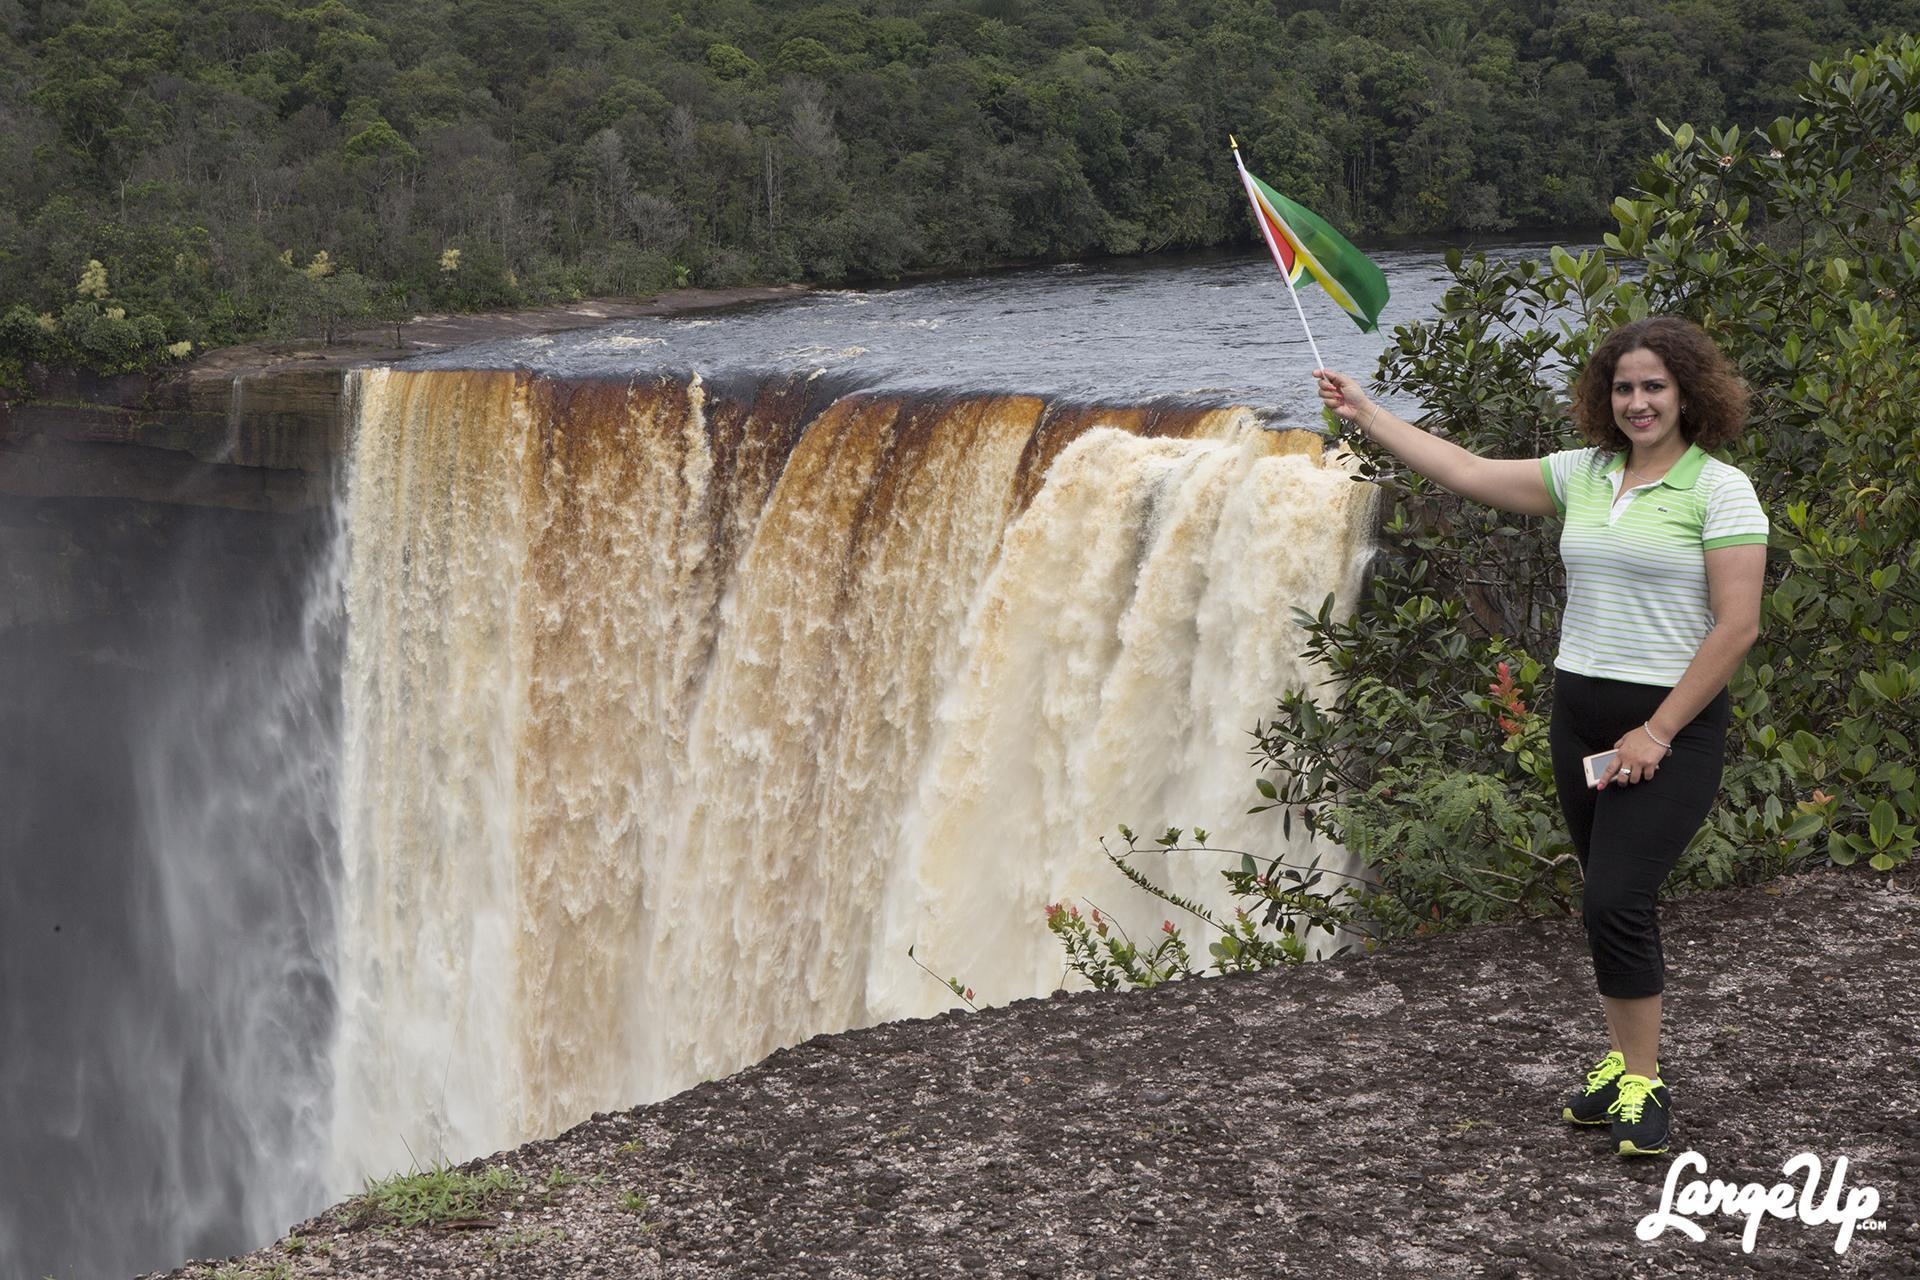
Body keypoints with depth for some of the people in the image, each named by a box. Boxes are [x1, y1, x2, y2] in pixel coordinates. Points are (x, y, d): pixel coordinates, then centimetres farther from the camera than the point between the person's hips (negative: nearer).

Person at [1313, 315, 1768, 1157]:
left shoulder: (1719, 490, -9)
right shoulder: (1582, 475, 9)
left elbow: (1737, 627, -14)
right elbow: (1466, 471, 13)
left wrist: (1658, 733, -15)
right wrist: (1364, 416, 13)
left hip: (1671, 724, -6)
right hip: (1581, 711, 6)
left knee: (1616, 899, -13)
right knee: (1612, 899, 12)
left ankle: (1642, 1082, 0)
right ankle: (1625, 1059, 22)